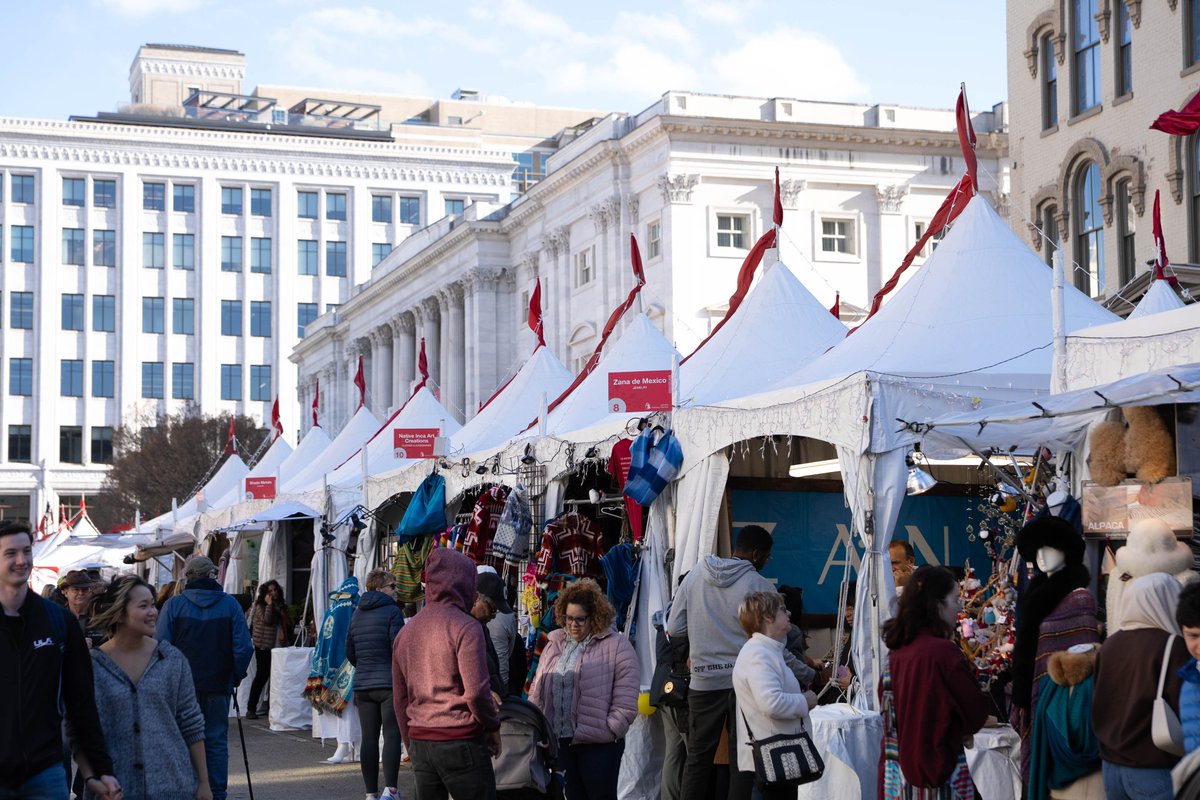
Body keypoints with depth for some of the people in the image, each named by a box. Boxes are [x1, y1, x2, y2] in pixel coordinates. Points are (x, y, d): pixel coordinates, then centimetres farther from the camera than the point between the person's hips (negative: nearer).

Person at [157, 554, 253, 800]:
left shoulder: (174, 605, -4)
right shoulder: (230, 604, -1)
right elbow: (244, 647, -5)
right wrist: (236, 676, 8)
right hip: (219, 687, 1)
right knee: (217, 742, 7)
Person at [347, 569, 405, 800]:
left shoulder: (357, 614, 14)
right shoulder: (391, 611, -8)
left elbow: (349, 651, 18)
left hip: (363, 685, 6)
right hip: (389, 684, -6)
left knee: (369, 738, 7)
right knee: (392, 736, -5)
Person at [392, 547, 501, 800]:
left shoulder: (405, 632, 13)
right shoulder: (465, 627, -9)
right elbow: (476, 691, -16)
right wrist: (493, 725, 0)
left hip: (420, 741, 7)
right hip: (461, 742, -7)